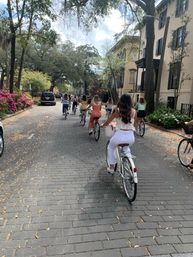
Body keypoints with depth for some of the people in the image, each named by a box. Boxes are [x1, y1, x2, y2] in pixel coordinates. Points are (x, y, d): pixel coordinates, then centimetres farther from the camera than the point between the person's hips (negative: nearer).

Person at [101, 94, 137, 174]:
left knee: (110, 147, 31)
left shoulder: (117, 110, -5)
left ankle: (111, 167, 32)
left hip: (119, 135, -3)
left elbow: (108, 122, 6)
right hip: (131, 137, 3)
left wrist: (102, 125, 27)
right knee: (126, 148, 38)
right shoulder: (133, 111, 1)